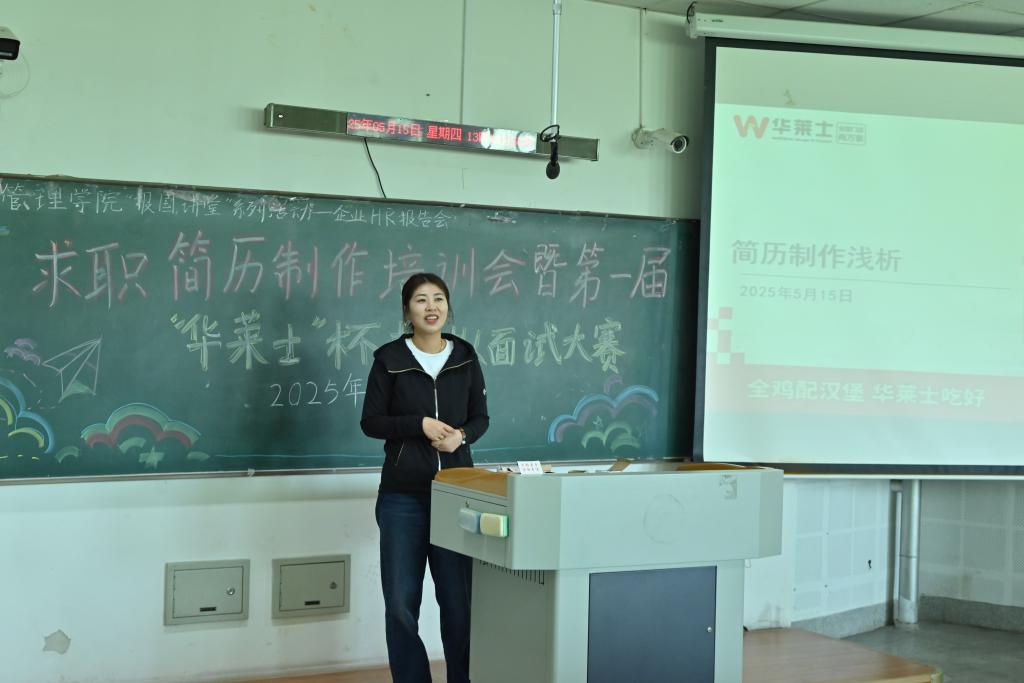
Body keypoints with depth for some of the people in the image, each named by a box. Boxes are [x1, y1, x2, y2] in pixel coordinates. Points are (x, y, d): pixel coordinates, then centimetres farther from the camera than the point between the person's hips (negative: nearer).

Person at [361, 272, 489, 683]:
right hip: (402, 495, -1)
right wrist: (420, 424, -16)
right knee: (401, 601, 3)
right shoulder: (389, 359, -2)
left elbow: (480, 417, 10)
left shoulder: (465, 357, 5)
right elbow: (370, 422, -2)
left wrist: (461, 435, -12)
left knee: (458, 597, 6)